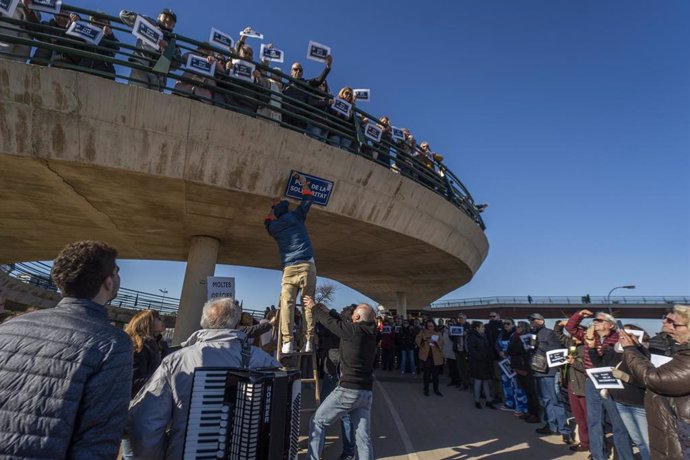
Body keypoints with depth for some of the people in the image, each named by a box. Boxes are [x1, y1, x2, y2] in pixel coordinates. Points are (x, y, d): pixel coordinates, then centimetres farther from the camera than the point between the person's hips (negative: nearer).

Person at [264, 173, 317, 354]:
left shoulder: (272, 226, 13)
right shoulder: (295, 216, 9)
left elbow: (269, 219, 38)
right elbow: (308, 200, 22)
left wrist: (274, 209, 35)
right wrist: (304, 184, 33)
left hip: (289, 268, 1)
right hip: (306, 265, -1)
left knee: (286, 303, -2)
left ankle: (287, 342, -12)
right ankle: (308, 341, -6)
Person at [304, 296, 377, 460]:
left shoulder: (353, 330, -15)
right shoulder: (369, 332, 6)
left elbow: (331, 323, -3)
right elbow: (342, 323, 18)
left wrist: (314, 307, 12)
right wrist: (327, 310, 23)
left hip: (347, 390, -7)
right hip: (366, 392, 7)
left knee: (318, 422, 10)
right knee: (363, 436, 12)